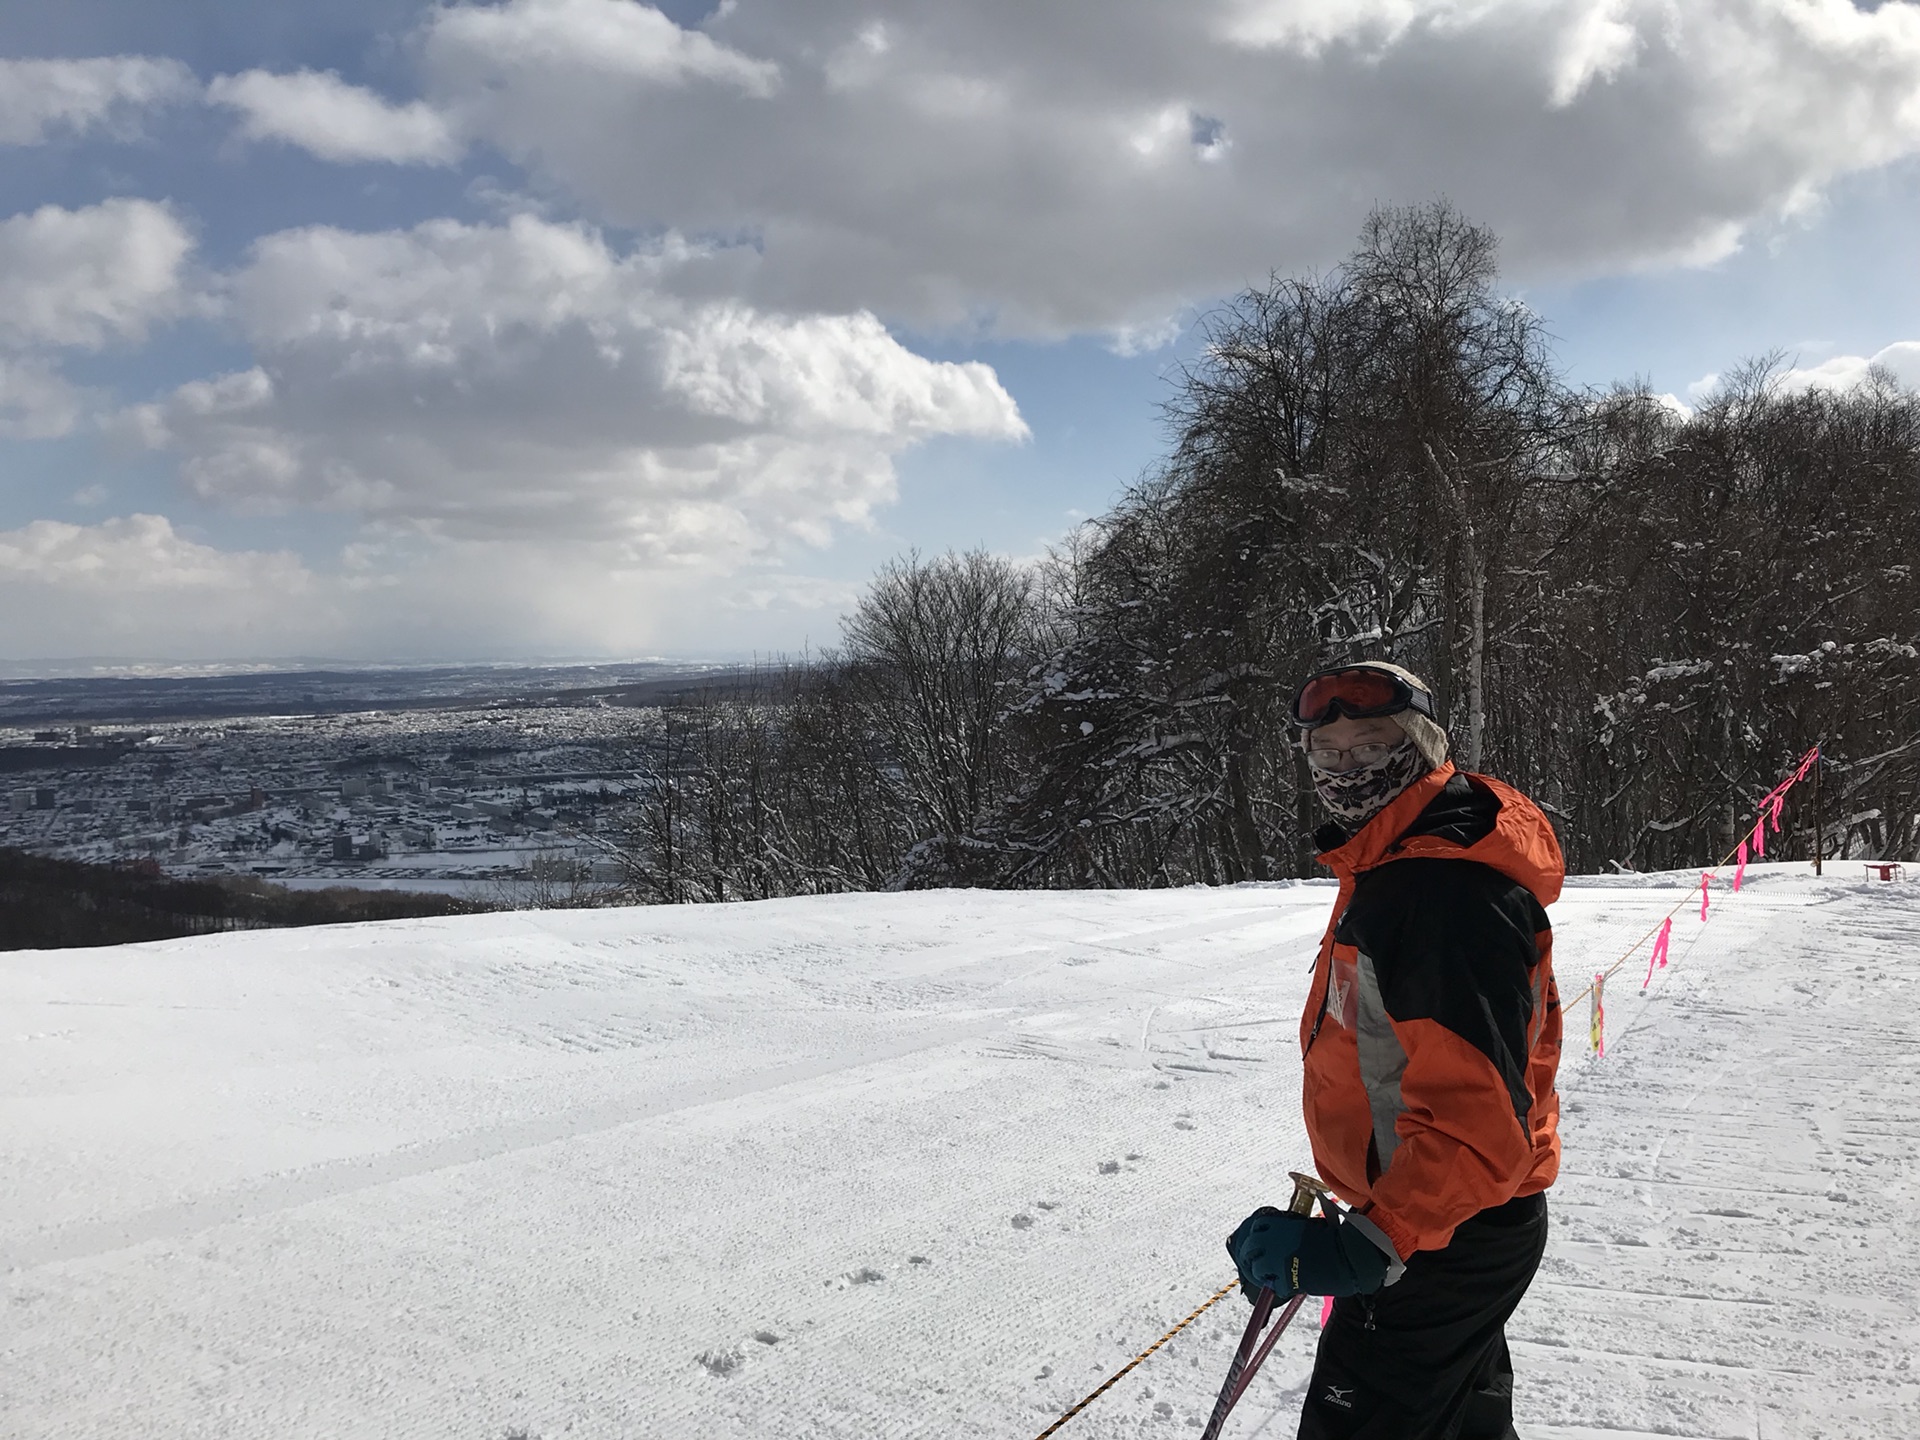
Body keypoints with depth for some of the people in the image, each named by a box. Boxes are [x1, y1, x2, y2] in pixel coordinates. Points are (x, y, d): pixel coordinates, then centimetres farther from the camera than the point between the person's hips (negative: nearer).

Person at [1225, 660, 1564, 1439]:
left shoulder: (1449, 891, -29)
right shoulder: (1390, 863, 6)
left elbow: (1479, 1118, -33)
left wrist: (1369, 1243, -39)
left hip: (1443, 1237, -10)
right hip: (1450, 1218, 10)